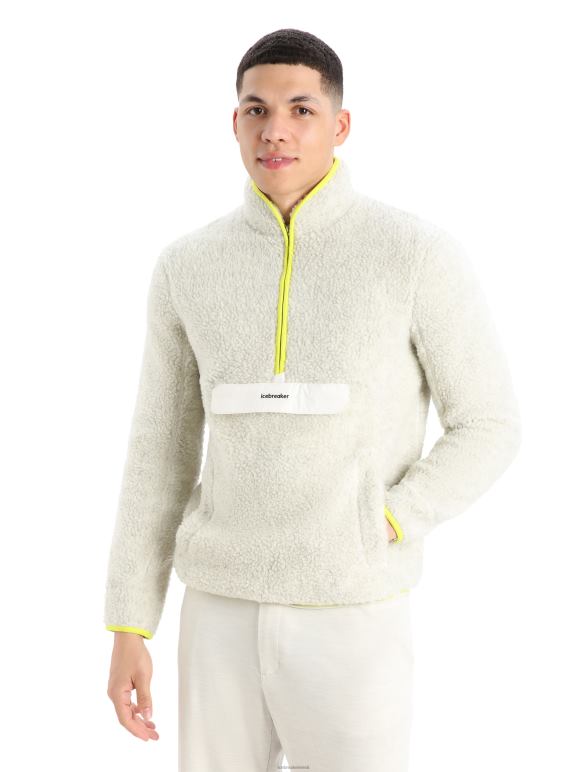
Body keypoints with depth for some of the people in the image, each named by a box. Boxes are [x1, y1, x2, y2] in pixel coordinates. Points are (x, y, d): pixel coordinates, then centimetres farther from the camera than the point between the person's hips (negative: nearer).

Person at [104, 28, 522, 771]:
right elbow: (161, 456, 8)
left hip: (351, 615, -3)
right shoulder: (188, 265, 3)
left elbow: (489, 429, -1)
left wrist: (372, 536, -14)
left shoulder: (420, 252, -9)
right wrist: (128, 630, 5)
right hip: (227, 607, 4)